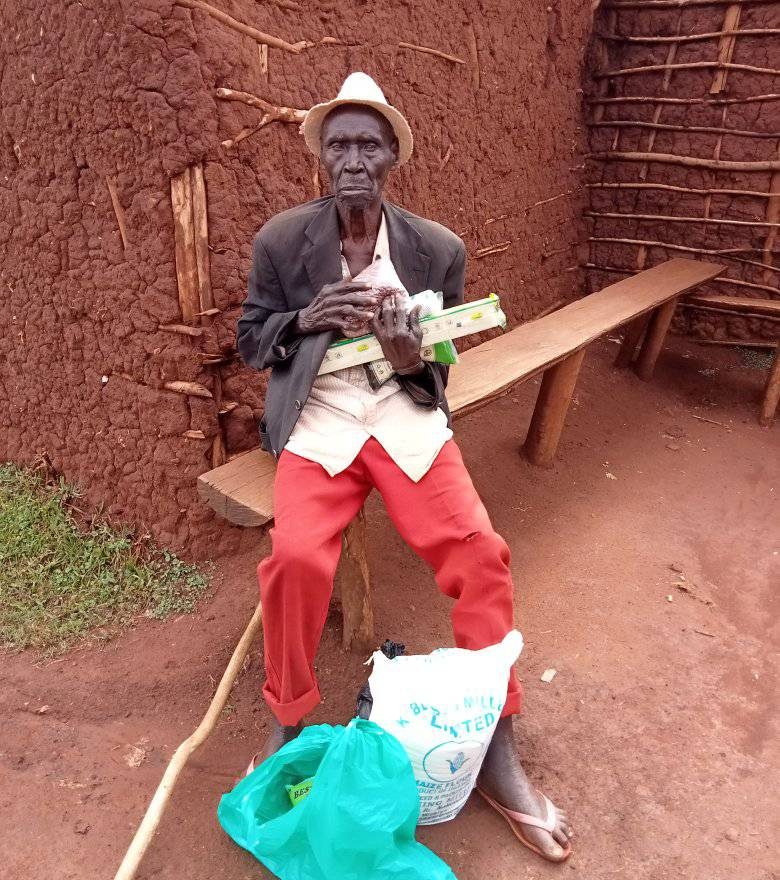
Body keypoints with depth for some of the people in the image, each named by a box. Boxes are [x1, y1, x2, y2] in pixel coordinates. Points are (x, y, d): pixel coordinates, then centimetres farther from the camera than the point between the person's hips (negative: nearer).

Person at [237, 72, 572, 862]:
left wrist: (410, 362, -18)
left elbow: (439, 372, 7)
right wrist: (306, 319, -12)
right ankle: (287, 727, 1)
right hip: (318, 422, 0)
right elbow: (250, 340, 9)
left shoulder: (438, 250, 3)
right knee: (296, 557, -28)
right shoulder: (280, 241, 2)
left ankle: (495, 752, -1)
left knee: (482, 554, -20)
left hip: (407, 418, 1)